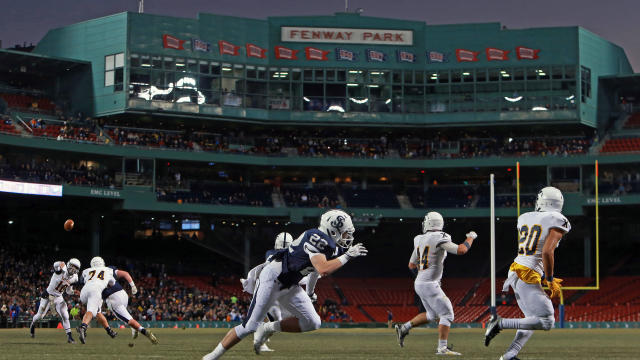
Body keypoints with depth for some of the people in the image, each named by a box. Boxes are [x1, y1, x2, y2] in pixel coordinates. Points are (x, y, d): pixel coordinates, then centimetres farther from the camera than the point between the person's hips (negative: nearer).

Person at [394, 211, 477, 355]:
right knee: (446, 314, -3)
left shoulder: (419, 240, 8)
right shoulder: (440, 238, -14)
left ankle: (404, 328, 24)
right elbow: (461, 250, -21)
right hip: (429, 285, -8)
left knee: (431, 314, 23)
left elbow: (412, 265, 16)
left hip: (419, 283, 8)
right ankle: (442, 348, -4)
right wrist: (470, 237, -4)